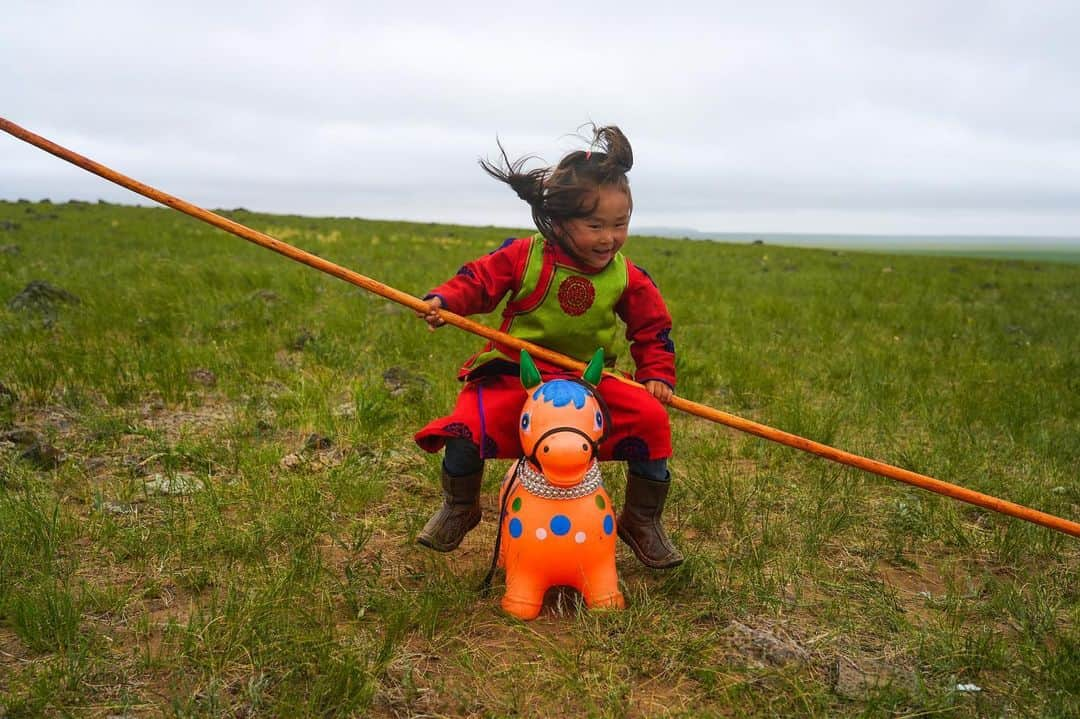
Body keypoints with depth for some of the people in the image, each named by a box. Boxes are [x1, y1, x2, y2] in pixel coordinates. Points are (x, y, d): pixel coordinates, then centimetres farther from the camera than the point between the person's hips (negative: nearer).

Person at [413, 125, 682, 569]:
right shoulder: (524, 256, -11)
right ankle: (458, 508, 12)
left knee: (650, 419, -17)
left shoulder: (628, 279, -3)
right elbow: (478, 280, -4)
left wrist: (657, 373, -6)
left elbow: (653, 328, 8)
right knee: (467, 429, -24)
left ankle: (642, 521, 10)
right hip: (514, 377, -2)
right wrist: (444, 301, -22)